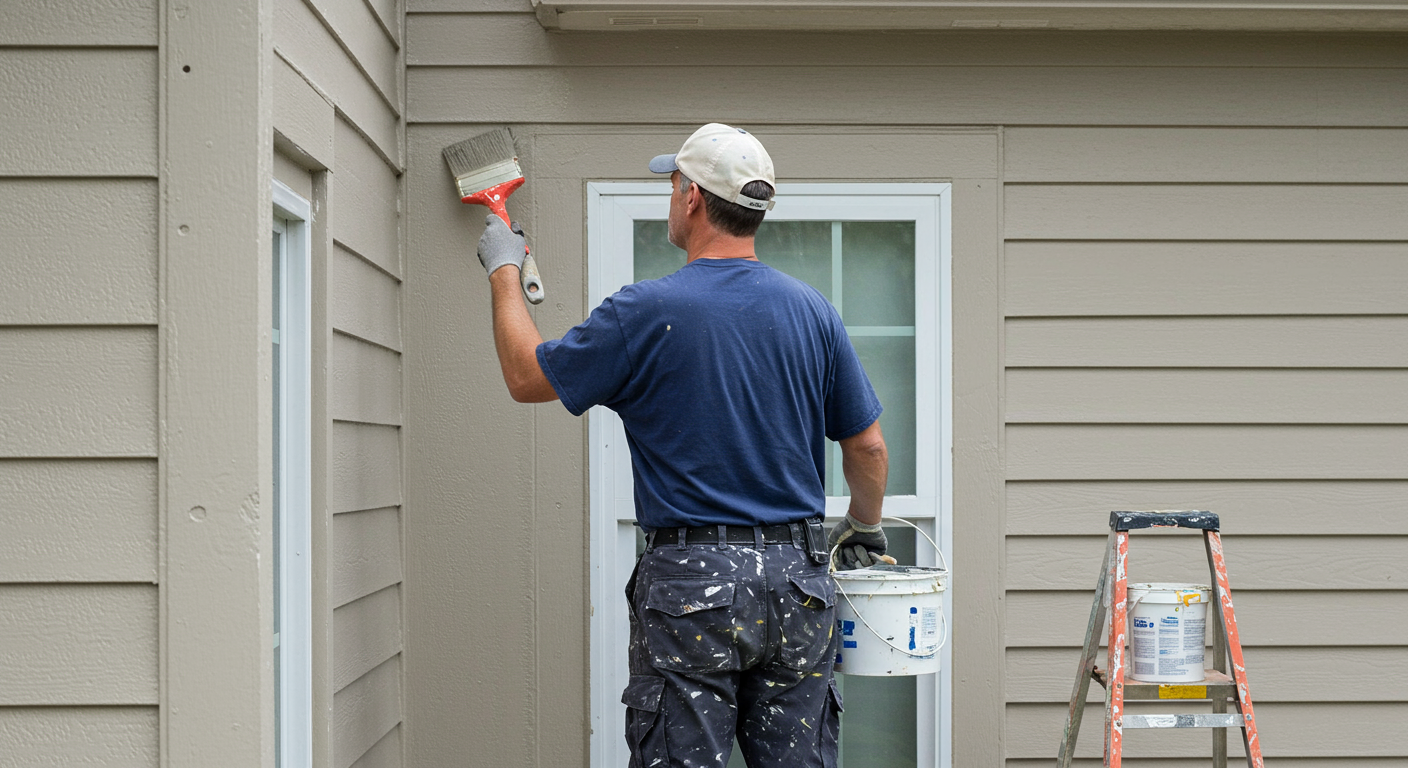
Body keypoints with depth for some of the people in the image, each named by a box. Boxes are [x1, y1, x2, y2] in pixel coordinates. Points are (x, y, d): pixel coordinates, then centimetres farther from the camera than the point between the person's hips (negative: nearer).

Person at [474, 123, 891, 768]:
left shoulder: (647, 313, -9)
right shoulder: (812, 311, 3)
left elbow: (526, 376, 3)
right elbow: (868, 447, 8)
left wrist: (503, 269, 17)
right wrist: (864, 529, 27)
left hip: (690, 589, -4)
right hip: (797, 581, 4)